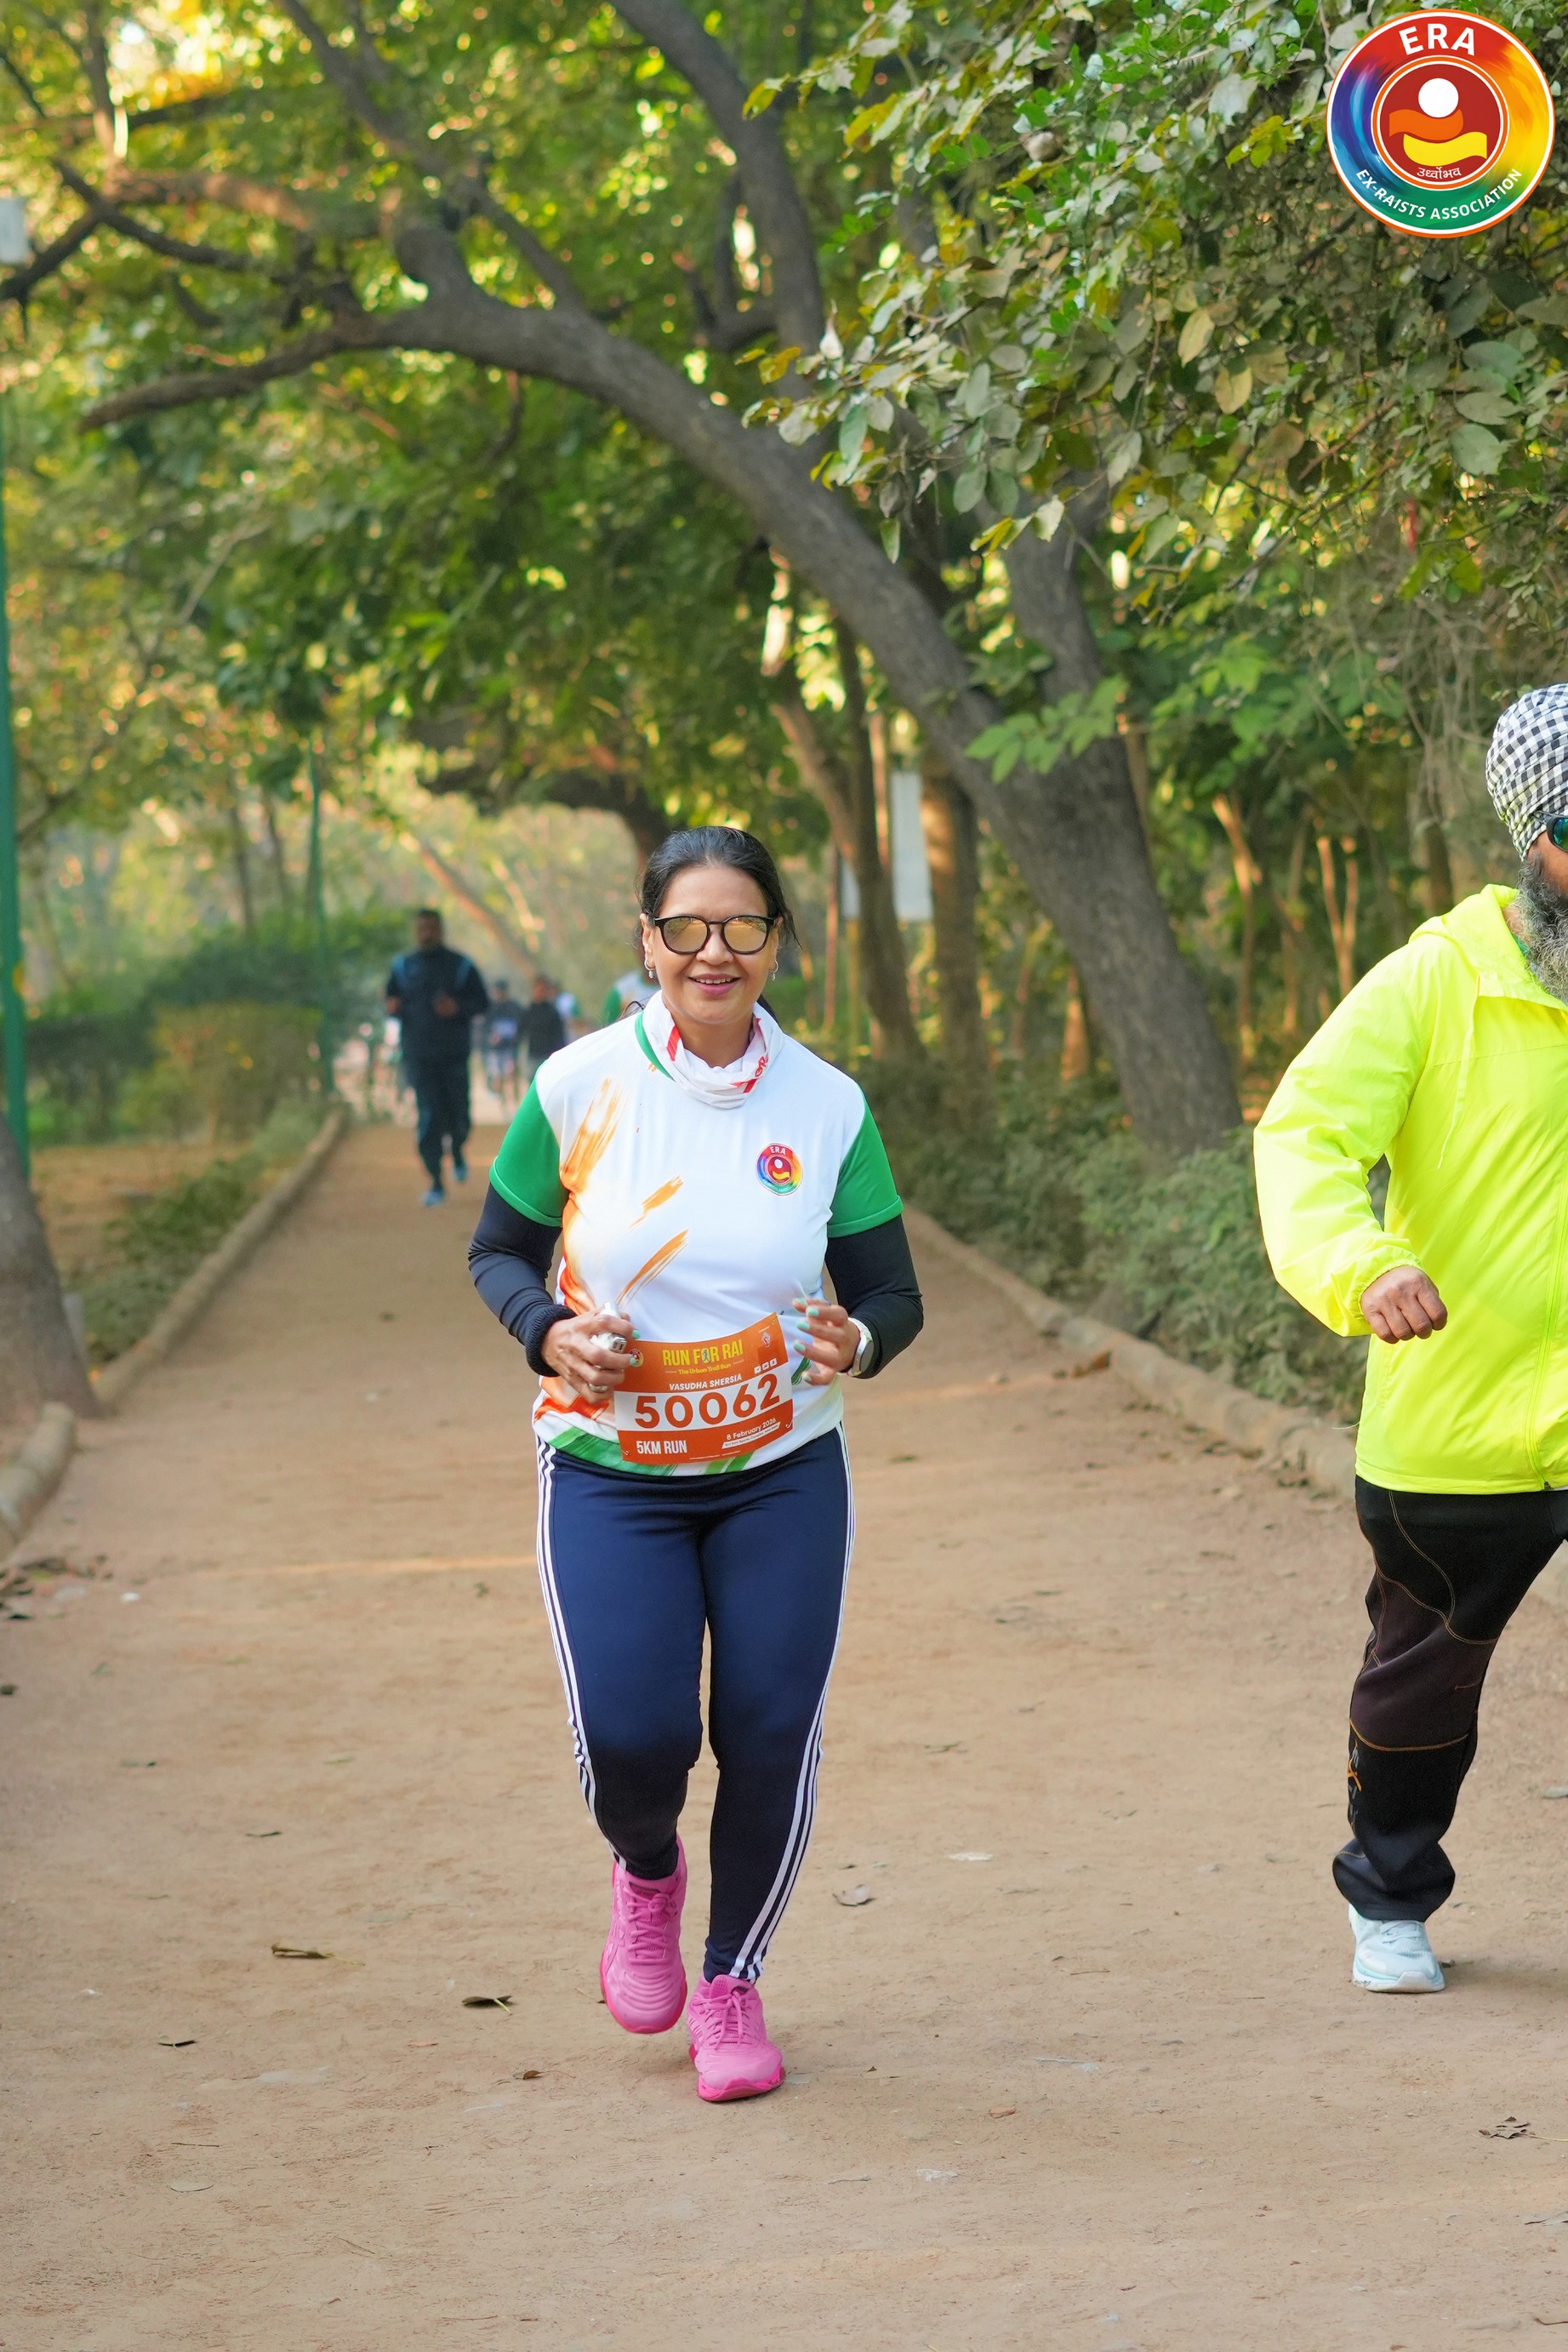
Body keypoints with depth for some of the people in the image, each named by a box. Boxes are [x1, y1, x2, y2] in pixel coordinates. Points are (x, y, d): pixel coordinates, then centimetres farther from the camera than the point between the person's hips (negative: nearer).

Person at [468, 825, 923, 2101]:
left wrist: (856, 1341, -22)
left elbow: (893, 1293, 2)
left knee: (771, 1734, -2)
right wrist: (549, 1332, -16)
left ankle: (733, 1979, 24)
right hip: (611, 1473, -1)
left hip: (785, 1475, 1)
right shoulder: (579, 1087, -7)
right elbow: (500, 1251, 5)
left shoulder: (828, 1107, -4)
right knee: (631, 1735, -13)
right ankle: (646, 1874, 25)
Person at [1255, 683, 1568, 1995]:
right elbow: (1307, 1134, -18)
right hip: (1453, 1427, 0)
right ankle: (1393, 1902, 41)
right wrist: (1361, 1262, -37)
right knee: (1421, 1681, 17)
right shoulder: (1438, 982, -7)